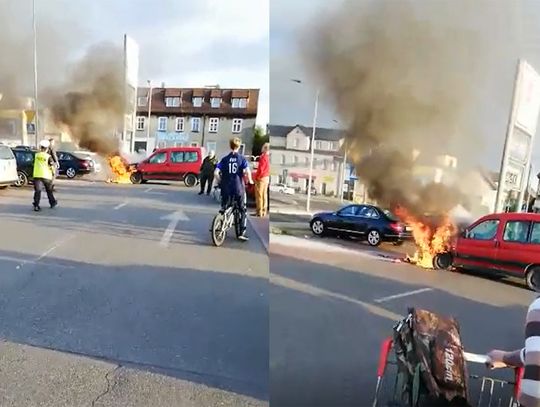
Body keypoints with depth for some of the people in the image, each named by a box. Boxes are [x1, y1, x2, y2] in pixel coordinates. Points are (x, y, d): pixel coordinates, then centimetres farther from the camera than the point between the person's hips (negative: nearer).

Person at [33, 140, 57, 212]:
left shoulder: (36, 155, 3)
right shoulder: (48, 156, -7)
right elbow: (52, 166, -7)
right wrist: (53, 172, 9)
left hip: (37, 175, 2)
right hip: (46, 176, -2)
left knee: (37, 191, -1)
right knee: (49, 190, 16)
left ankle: (36, 205, -10)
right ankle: (53, 202, 32)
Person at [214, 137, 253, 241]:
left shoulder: (225, 159, 3)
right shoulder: (242, 158, -2)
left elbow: (216, 172, -6)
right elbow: (247, 172, -17)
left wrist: (220, 182, 11)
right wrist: (250, 181, 1)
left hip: (226, 189, 2)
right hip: (239, 188, -2)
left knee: (224, 209, 17)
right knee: (242, 210, 11)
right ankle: (242, 233, 6)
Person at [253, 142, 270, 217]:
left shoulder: (263, 157, -20)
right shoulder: (268, 157, 6)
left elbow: (260, 170, -22)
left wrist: (256, 177, -12)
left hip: (261, 178, -8)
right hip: (267, 178, 8)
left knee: (259, 195, -2)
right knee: (264, 195, 12)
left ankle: (259, 212, 2)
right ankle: (264, 211, 18)